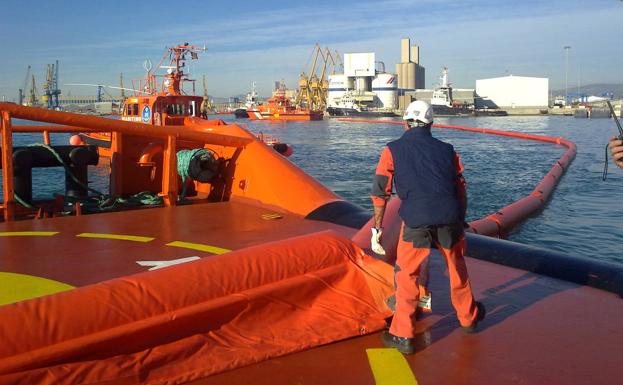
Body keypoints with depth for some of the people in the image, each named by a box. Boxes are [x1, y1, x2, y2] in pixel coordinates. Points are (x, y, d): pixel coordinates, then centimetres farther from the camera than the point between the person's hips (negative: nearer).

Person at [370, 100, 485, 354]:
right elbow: (461, 190, 16)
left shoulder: (393, 150, 10)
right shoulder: (446, 149, 17)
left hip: (416, 222, -3)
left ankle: (403, 335, 15)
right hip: (450, 219, 3)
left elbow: (380, 192, 5)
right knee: (457, 269, 24)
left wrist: (377, 227, 11)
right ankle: (468, 317, 44)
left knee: (406, 276, 11)